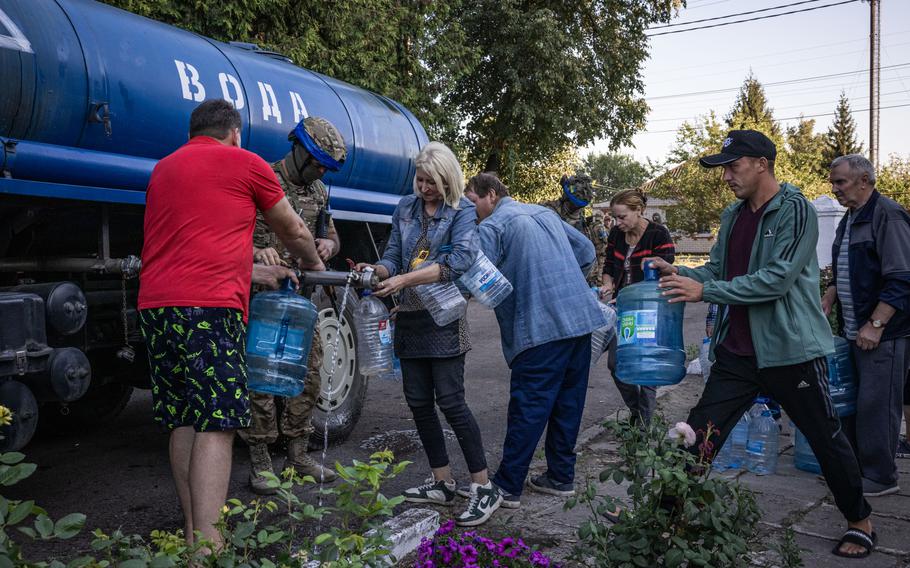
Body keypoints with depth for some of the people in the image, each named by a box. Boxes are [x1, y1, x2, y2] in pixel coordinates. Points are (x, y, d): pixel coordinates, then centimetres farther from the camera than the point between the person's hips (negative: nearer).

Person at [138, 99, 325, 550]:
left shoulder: (163, 168, 25)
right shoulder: (245, 163, 5)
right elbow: (293, 231, 16)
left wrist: (253, 272, 34)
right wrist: (312, 263, 35)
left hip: (154, 305, 7)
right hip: (209, 308, -7)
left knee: (183, 422, 12)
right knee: (215, 425, -8)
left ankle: (192, 532, 18)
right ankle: (207, 545, -11)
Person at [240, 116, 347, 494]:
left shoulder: (319, 191, 12)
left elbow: (330, 234, 22)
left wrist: (329, 243, -3)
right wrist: (258, 251, -31)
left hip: (302, 296, 7)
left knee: (308, 374, 9)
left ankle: (298, 456, 22)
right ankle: (260, 463, 9)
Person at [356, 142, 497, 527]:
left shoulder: (462, 212, -4)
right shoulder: (405, 209, 12)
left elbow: (459, 260, -20)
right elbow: (393, 257, 11)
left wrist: (404, 280, -26)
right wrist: (375, 270, -13)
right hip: (410, 318, 6)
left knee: (450, 400, -9)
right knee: (419, 402, 8)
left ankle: (484, 488, 0)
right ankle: (442, 483, 21)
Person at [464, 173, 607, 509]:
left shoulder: (491, 226, -5)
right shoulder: (545, 213, 19)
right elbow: (586, 250, 23)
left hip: (541, 327, -8)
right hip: (581, 319, 8)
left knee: (528, 409, -3)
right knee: (568, 402, 13)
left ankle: (507, 488, 3)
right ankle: (561, 477, 24)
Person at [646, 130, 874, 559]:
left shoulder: (795, 211, -13)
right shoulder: (733, 216, 10)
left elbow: (777, 279, -23)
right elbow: (717, 269, 12)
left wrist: (705, 291, -25)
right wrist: (678, 273, -7)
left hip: (790, 349, -6)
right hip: (738, 352, 6)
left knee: (826, 438, 11)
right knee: (698, 434, 3)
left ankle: (860, 521, 32)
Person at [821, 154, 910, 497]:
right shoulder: (849, 220, 16)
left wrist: (876, 324, -20)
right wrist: (828, 299, 11)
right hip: (854, 332, 9)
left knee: (877, 404, -4)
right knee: (860, 401, 13)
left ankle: (880, 477, 7)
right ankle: (858, 466, 23)